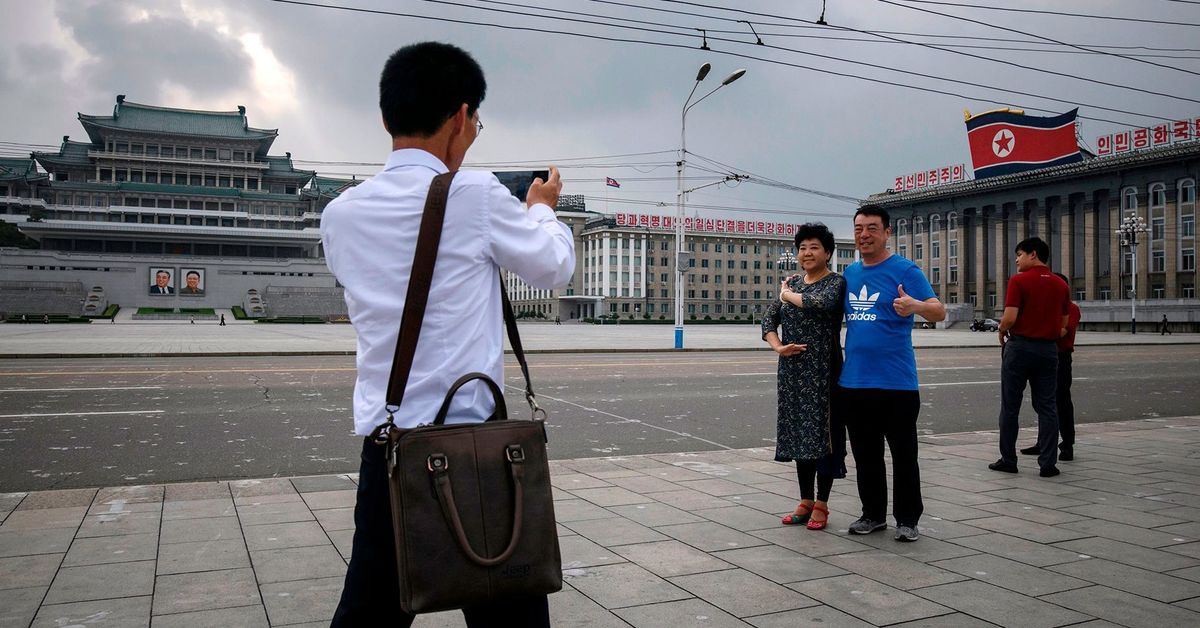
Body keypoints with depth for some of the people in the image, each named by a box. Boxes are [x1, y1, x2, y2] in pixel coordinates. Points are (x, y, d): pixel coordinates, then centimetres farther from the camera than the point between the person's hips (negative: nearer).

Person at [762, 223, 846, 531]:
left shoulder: (835, 281, -4)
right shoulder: (792, 282, 13)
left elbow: (823, 303, -26)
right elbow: (769, 319, 11)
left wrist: (788, 295, -10)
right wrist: (778, 346, -6)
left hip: (823, 370, -6)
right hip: (793, 371, 6)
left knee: (822, 434, 0)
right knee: (800, 433, 10)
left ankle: (821, 505, 10)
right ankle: (805, 502, 21)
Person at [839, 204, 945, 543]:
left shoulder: (905, 270, -6)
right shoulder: (850, 273, 13)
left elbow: (939, 312, -13)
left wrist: (915, 306, -34)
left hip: (896, 383, -6)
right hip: (854, 381, 6)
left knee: (903, 454, 3)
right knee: (865, 455, 14)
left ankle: (907, 519, 16)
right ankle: (873, 514, 26)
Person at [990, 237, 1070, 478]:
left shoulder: (1019, 280, -10)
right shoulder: (1061, 285, 7)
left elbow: (1010, 317, -17)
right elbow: (1064, 323, 11)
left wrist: (1001, 332, 2)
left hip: (1020, 346, -4)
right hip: (1049, 348, 4)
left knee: (1010, 407, 5)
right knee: (1047, 407, 7)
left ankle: (1008, 460, 11)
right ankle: (1048, 463, 5)